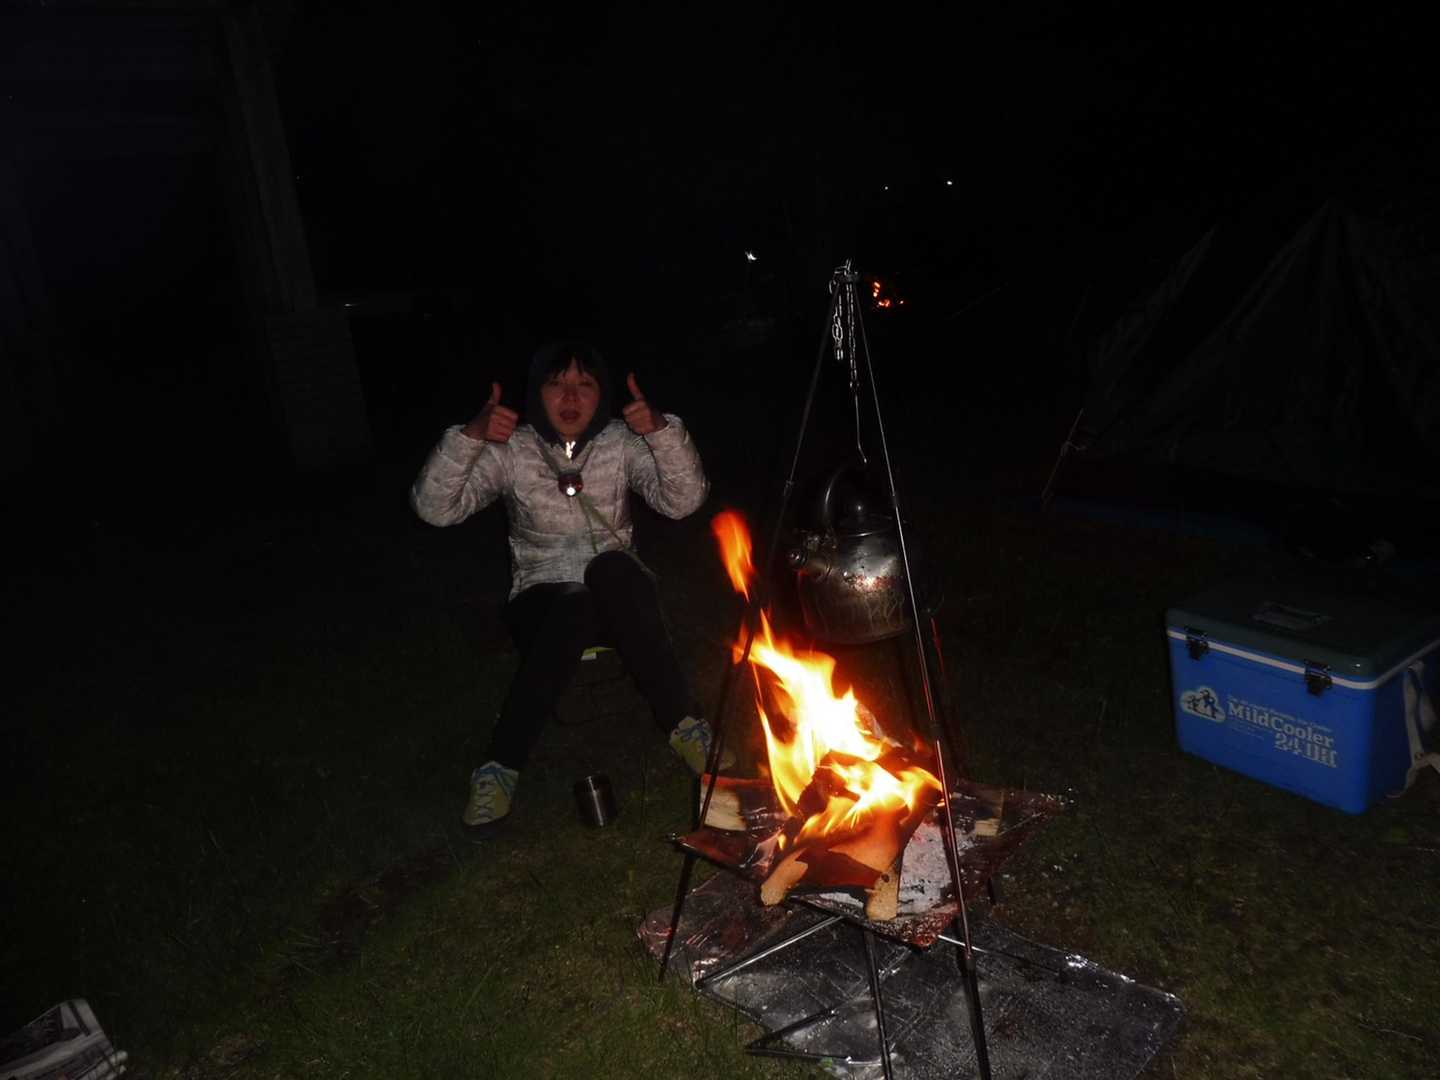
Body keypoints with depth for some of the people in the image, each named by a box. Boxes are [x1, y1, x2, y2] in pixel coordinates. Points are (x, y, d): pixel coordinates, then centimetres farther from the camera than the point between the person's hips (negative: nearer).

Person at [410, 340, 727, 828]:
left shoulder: (622, 442, -1)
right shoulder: (510, 450, -4)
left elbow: (683, 500, -14)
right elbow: (434, 508, -15)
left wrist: (662, 430, -29)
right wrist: (470, 436, -29)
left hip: (616, 596, 1)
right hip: (543, 598, -1)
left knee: (612, 567, -36)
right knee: (574, 611, -38)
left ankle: (682, 723, -29)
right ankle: (500, 766, -28)